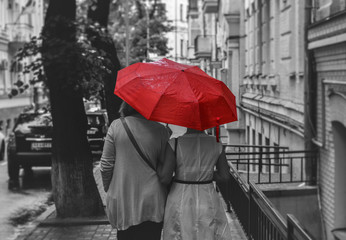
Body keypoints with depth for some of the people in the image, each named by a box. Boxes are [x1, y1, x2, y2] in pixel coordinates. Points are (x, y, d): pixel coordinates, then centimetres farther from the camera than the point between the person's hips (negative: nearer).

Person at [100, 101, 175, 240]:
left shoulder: (116, 126, -4)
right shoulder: (160, 130, -5)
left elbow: (106, 165, -3)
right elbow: (166, 171, -6)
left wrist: (108, 188, 11)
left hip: (121, 202, 1)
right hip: (151, 203, 0)